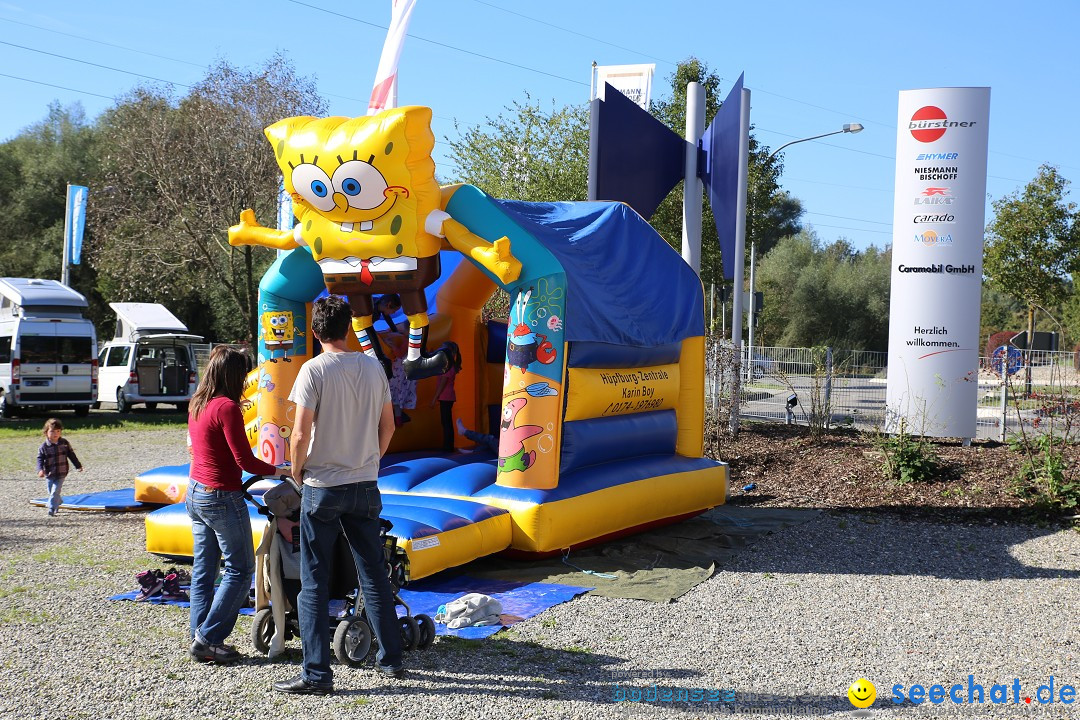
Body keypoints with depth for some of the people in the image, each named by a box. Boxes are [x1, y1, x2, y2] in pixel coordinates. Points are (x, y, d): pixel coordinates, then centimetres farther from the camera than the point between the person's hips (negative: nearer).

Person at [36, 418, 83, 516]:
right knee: (51, 492, 13)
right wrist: (40, 469, -26)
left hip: (61, 474, -1)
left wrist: (78, 466, 11)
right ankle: (58, 503, 37)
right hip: (49, 475, 1)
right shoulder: (44, 446, -5)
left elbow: (71, 455, 9)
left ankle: (52, 509, -7)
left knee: (55, 492, -9)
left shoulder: (64, 443, 0)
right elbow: (40, 459, -9)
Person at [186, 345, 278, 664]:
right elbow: (245, 461, -18)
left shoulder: (197, 405, 8)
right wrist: (277, 471, -3)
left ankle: (200, 638, 17)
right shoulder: (227, 407, -18)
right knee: (240, 570, 1)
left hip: (195, 492, 9)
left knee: (204, 569, 13)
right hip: (222, 498, -9)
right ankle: (208, 639, 1)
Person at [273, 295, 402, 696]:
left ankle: (317, 674, 3)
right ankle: (391, 659, 23)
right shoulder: (373, 367, 3)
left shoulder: (314, 370, -12)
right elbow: (388, 426, 9)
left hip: (322, 487, -5)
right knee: (374, 574, 15)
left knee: (314, 582, 2)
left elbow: (301, 434, -15)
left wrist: (297, 470, 2)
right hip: (365, 487, 5)